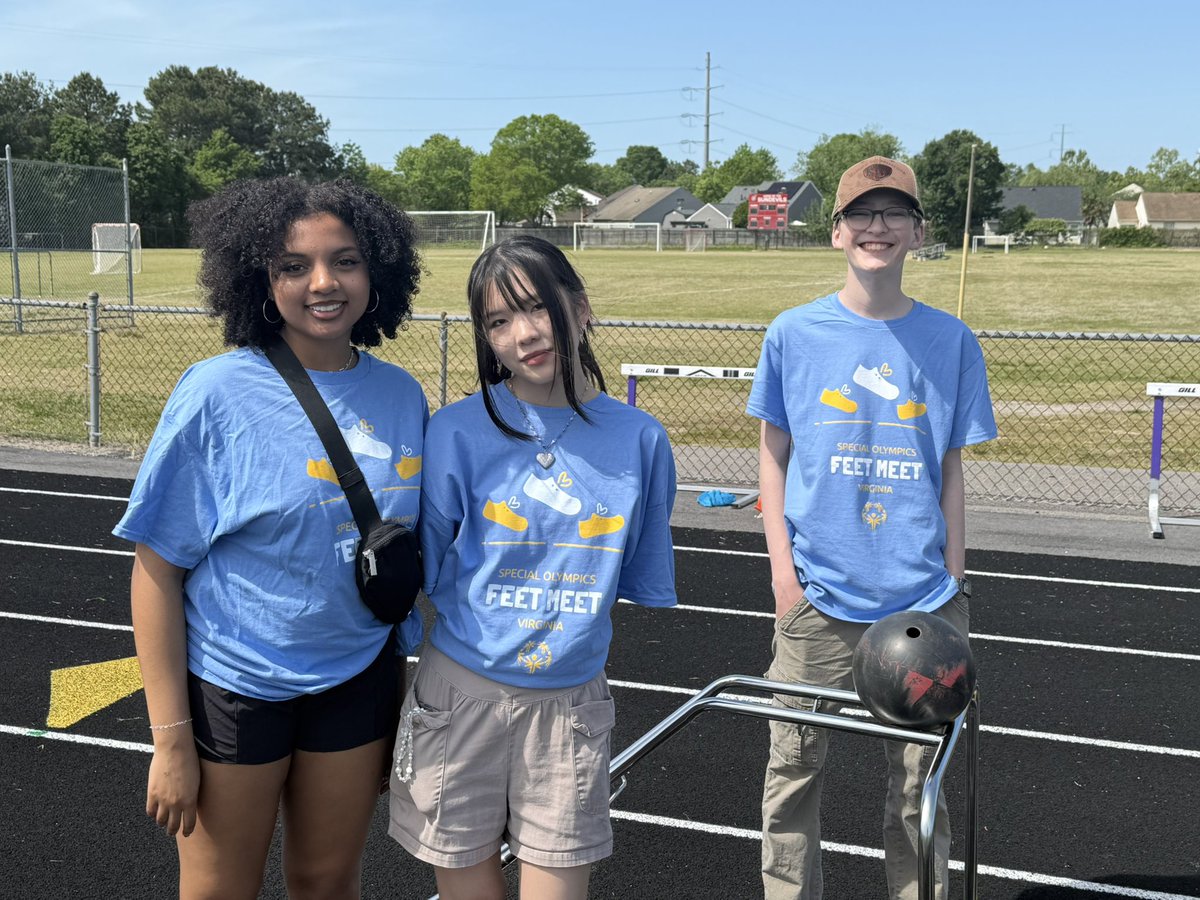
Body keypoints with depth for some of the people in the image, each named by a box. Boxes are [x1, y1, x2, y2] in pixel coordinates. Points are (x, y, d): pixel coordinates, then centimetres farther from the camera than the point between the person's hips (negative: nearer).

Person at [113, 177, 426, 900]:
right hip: (232, 687, -3)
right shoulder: (216, 394, -14)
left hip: (357, 680, 4)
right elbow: (158, 568, -12)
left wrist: (406, 701, 9)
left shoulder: (402, 396, -2)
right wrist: (171, 740, -12)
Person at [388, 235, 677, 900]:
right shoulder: (457, 432, -8)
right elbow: (417, 576, -2)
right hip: (461, 693, -1)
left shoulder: (640, 441, -2)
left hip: (572, 702, 1)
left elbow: (641, 585, 8)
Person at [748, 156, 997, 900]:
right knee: (794, 766, 7)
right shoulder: (794, 334, 0)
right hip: (817, 592, 0)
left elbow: (951, 471, 7)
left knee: (919, 778, 9)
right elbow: (774, 455, 6)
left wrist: (954, 581, 5)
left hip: (922, 596, 1)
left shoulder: (950, 341, 2)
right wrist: (782, 564, -1)